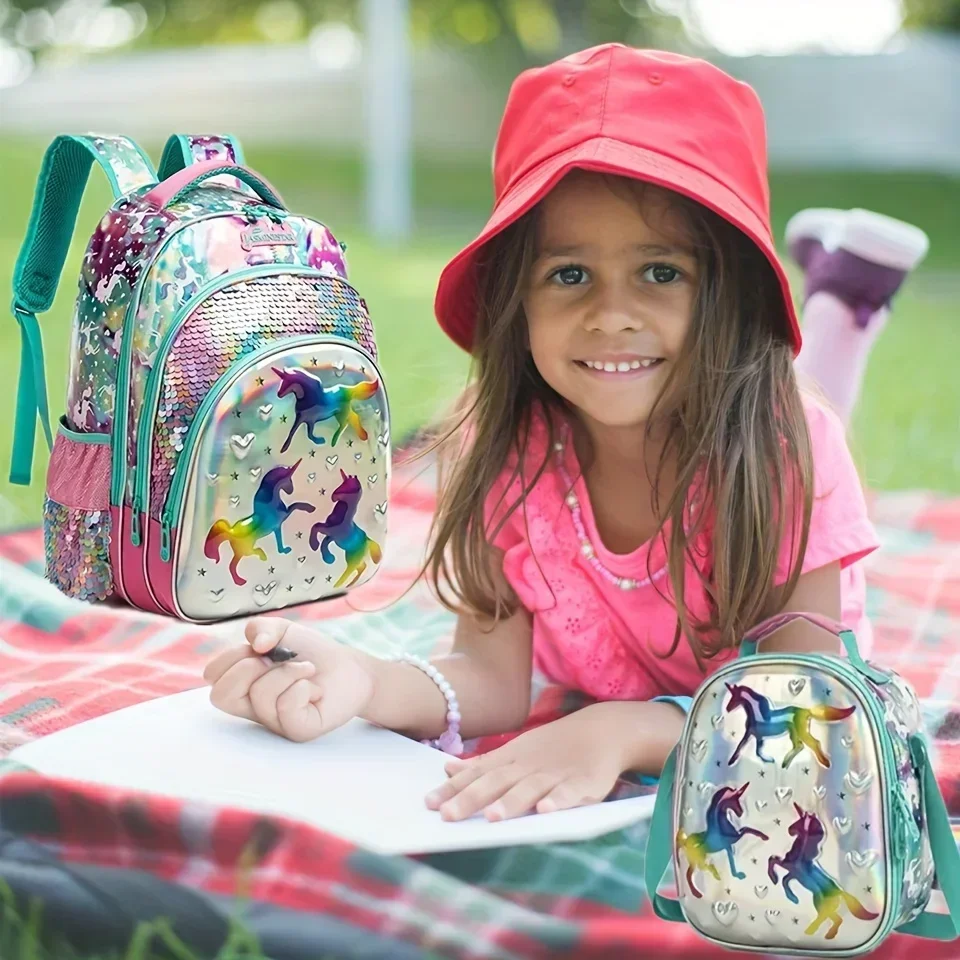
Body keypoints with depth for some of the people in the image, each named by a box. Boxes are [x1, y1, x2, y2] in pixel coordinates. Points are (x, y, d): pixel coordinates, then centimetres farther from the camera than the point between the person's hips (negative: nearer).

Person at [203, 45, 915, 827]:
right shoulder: (501, 447, -14)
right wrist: (364, 683, -37)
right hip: (590, 777, 3)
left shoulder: (788, 449, -22)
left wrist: (621, 732, -42)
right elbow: (496, 678, -16)